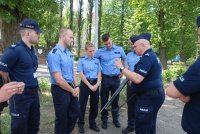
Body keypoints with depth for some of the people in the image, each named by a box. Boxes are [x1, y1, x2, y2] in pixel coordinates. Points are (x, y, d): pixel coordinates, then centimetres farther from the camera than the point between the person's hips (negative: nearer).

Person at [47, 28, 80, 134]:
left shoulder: (68, 53, 7)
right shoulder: (54, 54, -21)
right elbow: (58, 79, -24)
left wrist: (76, 87, 2)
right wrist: (72, 91, -12)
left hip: (71, 88, 9)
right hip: (60, 90, -8)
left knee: (75, 113, 22)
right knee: (62, 118, 9)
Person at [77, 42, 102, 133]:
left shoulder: (97, 60, 6)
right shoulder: (81, 60, -3)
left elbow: (99, 74, 5)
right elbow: (81, 74, -9)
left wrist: (97, 84, -9)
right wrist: (89, 85, -13)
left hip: (95, 84, 4)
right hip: (85, 84, -3)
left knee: (94, 104, 11)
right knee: (82, 104, 5)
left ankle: (92, 123, 27)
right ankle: (80, 124, 21)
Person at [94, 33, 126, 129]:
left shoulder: (120, 49, 0)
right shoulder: (100, 52, -5)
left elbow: (125, 60, 15)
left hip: (116, 78, 1)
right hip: (105, 78, -1)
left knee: (115, 100, 12)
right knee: (104, 100, 8)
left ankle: (115, 119, 29)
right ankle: (104, 120, 24)